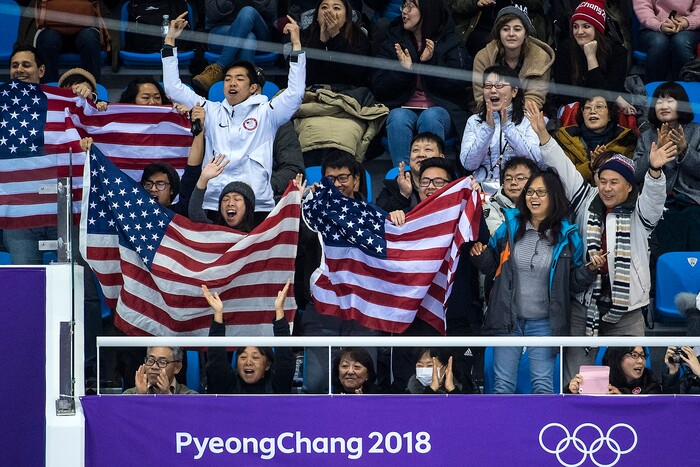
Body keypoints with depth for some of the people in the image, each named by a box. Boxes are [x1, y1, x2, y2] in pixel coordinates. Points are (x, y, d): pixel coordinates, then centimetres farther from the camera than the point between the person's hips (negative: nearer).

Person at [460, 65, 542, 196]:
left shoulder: (527, 121, 10)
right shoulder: (474, 121, 15)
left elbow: (537, 161, -6)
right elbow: (468, 164, 2)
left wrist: (507, 126, -10)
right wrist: (487, 128, -8)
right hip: (483, 189, 0)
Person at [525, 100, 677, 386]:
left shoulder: (639, 212, 1)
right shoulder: (587, 202, 8)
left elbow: (654, 194, -18)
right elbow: (564, 169, 2)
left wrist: (655, 170, -40)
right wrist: (543, 135, -7)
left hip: (626, 306, -2)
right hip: (584, 301, 2)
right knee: (575, 373, 5)